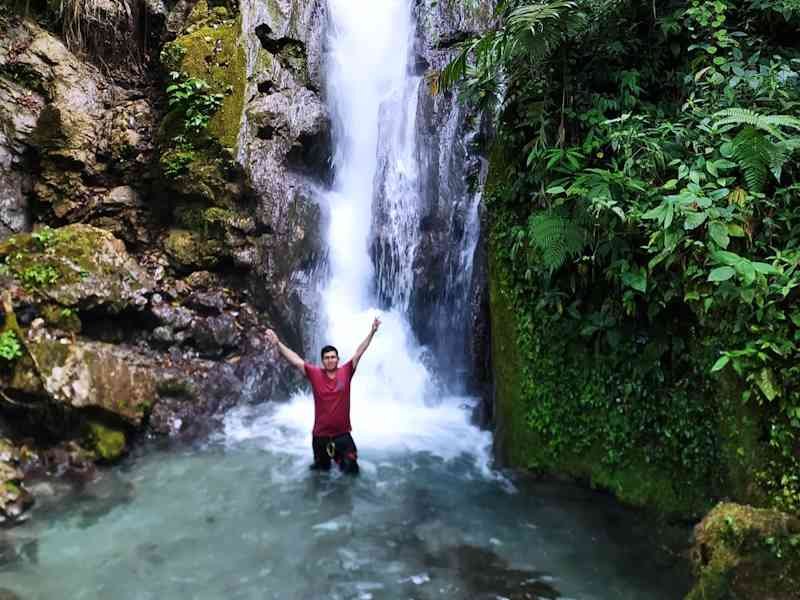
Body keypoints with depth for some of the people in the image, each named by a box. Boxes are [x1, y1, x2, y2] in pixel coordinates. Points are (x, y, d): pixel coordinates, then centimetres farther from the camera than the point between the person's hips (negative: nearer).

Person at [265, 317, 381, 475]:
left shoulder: (345, 372, -5)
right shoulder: (315, 373, -6)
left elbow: (359, 352, -6)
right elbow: (295, 360, -9)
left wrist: (371, 332, -11)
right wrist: (277, 344, -17)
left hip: (343, 434, 0)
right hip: (320, 435, 0)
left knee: (351, 470, 6)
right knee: (321, 471, 19)